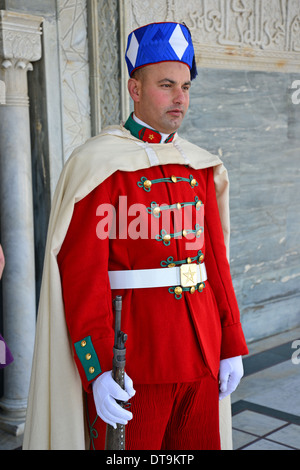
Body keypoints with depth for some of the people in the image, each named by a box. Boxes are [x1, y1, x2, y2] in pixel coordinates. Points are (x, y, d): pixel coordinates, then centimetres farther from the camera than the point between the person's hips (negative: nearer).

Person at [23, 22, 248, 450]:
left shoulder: (202, 167, 9)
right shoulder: (98, 163, -10)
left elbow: (217, 260, 11)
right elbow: (81, 273, -14)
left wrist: (232, 347, 9)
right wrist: (98, 371, -20)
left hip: (201, 357, 6)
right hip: (133, 361, -6)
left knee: (200, 443, 17)